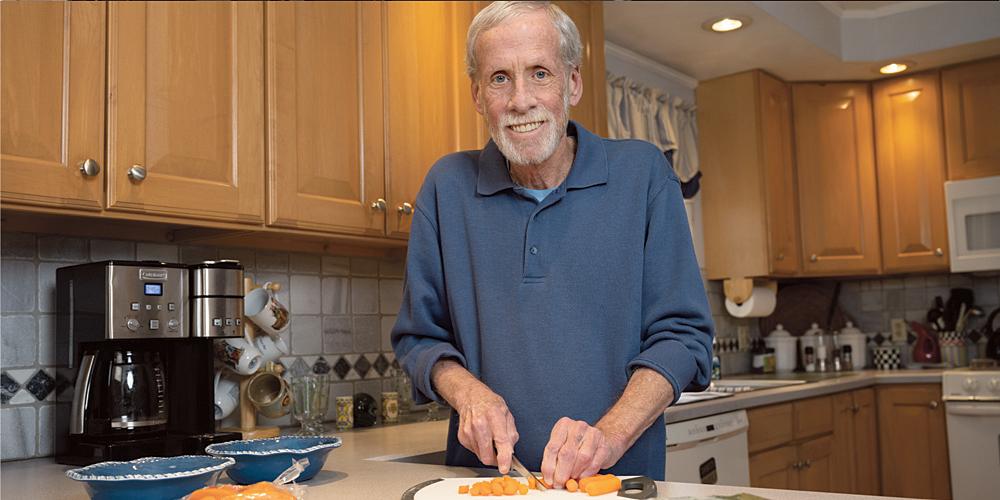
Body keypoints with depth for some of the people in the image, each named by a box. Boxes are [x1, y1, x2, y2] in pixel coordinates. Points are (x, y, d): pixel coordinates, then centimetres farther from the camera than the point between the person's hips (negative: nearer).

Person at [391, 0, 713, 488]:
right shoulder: (447, 186, 4)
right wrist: (468, 393, -10)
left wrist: (608, 437, -16)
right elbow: (418, 336, 10)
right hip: (484, 479, 2)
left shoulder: (642, 174, 0)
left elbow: (681, 334, -2)